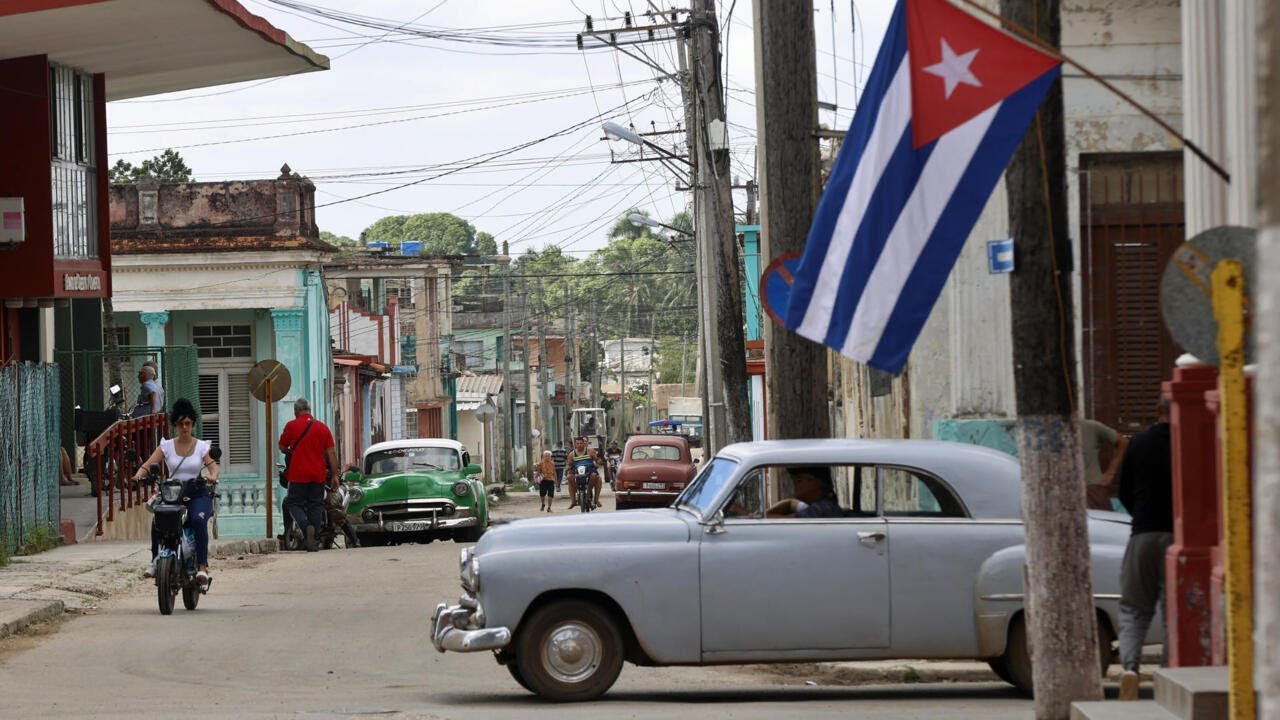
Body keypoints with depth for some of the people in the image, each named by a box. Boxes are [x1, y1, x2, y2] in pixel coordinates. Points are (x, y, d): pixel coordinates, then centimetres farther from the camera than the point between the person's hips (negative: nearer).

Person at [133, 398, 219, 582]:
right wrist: (139, 474, -23)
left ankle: (202, 566, -32)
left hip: (197, 494, -1)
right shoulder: (167, 446, 8)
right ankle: (155, 561, -12)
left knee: (199, 520, -33)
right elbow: (149, 464, -1)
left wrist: (213, 476, -30)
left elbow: (213, 466, -6)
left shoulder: (201, 446, 7)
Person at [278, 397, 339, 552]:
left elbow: (282, 447, 7)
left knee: (294, 503, 6)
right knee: (315, 506, 9)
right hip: (319, 475, 3)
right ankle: (313, 542, 5)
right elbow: (332, 453, 3)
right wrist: (334, 475, 8)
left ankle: (305, 526, -22)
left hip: (298, 475, -3)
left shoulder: (292, 425, -4)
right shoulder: (323, 427, 5)